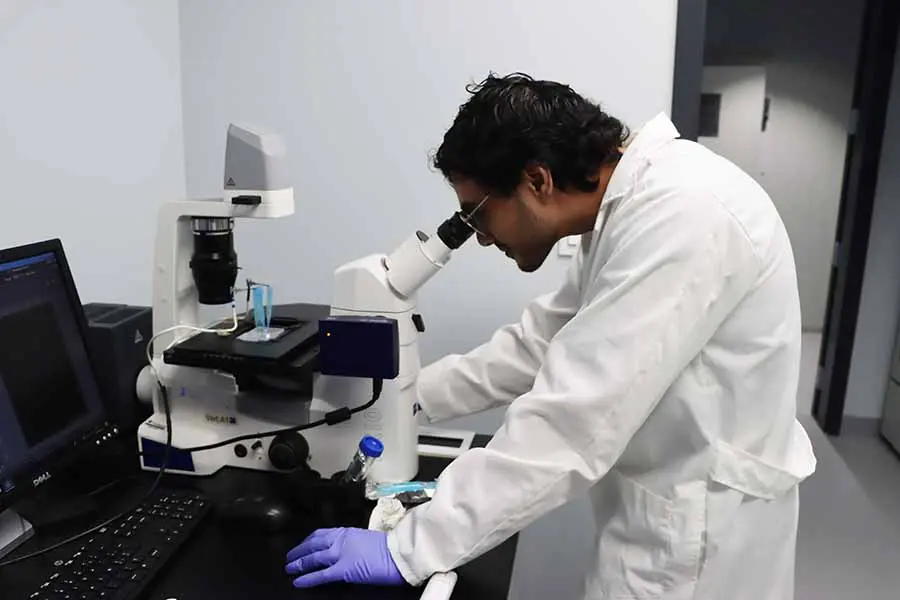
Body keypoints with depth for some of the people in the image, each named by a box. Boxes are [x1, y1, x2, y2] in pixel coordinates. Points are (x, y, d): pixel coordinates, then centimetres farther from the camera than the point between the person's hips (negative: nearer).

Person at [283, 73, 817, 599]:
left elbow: (570, 423, -30)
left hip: (696, 535, -8)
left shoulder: (680, 215, -26)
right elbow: (543, 340, 10)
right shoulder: (629, 205, 5)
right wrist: (403, 395, 10)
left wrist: (409, 549, -22)